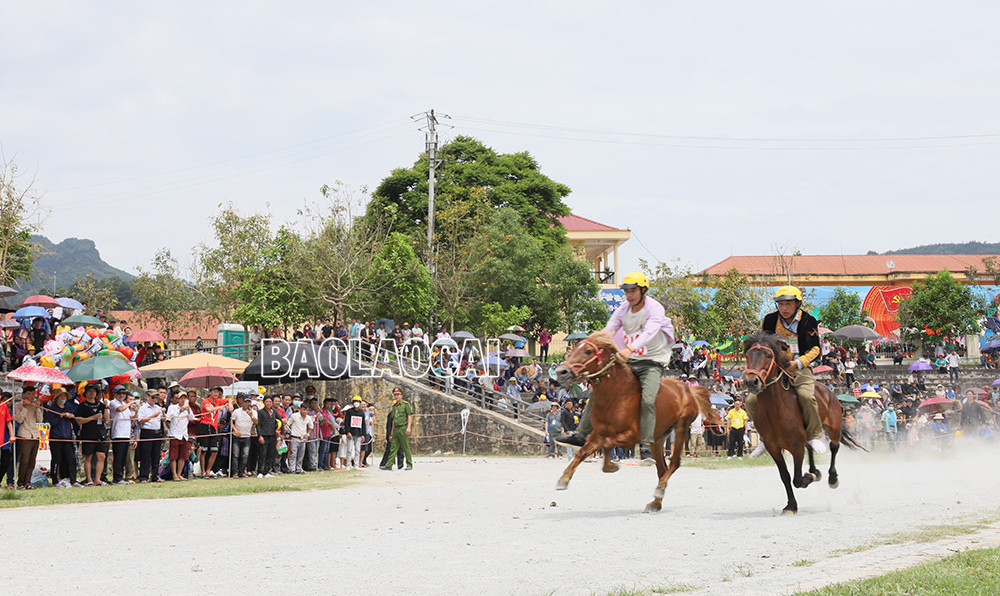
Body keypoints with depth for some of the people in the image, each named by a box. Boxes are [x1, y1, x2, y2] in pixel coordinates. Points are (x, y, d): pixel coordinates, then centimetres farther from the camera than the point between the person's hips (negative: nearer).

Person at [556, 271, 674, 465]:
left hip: (653, 363, -6)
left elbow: (649, 332, -33)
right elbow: (608, 330, -2)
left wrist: (630, 349, -50)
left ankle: (645, 447, -30)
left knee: (648, 400, -29)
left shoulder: (655, 309, -14)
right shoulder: (623, 309, 6)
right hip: (629, 362, 6)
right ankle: (581, 434, 6)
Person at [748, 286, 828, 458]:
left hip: (799, 369, -3)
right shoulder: (770, 321, 7)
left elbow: (815, 349, -2)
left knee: (806, 396, -35)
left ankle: (815, 435, -13)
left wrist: (799, 363, -18)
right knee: (752, 401, -15)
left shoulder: (808, 322, -2)